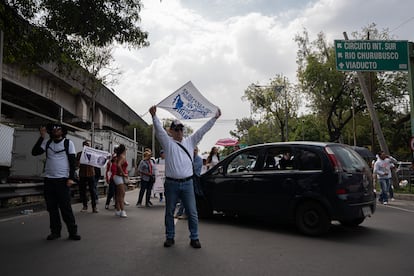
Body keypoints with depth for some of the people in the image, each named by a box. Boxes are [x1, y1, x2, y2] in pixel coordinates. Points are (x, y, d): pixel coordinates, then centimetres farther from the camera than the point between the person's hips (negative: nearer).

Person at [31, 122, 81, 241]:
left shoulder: (68, 143, 0)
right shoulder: (47, 142, 10)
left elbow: (72, 161, -3)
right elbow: (34, 152, -2)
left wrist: (71, 178, -11)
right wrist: (42, 137, -8)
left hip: (63, 180, -4)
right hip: (48, 179, 4)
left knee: (66, 207, -5)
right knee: (51, 207, 7)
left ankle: (72, 231, 1)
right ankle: (55, 231, 16)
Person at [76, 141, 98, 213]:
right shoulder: (79, 154, 7)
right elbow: (77, 165, 4)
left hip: (91, 174, -1)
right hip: (82, 175, 1)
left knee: (92, 191, -4)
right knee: (82, 191, 4)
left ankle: (94, 206, -1)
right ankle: (85, 206, 16)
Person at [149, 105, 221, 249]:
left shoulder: (190, 141, 11)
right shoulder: (168, 143, 3)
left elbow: (202, 130, 8)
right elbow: (159, 129, -11)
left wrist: (215, 118, 2)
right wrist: (154, 116, -27)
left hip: (187, 183, 2)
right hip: (171, 183, -1)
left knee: (192, 212, 3)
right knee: (169, 212, 10)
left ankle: (194, 238, 15)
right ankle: (170, 237, 24)